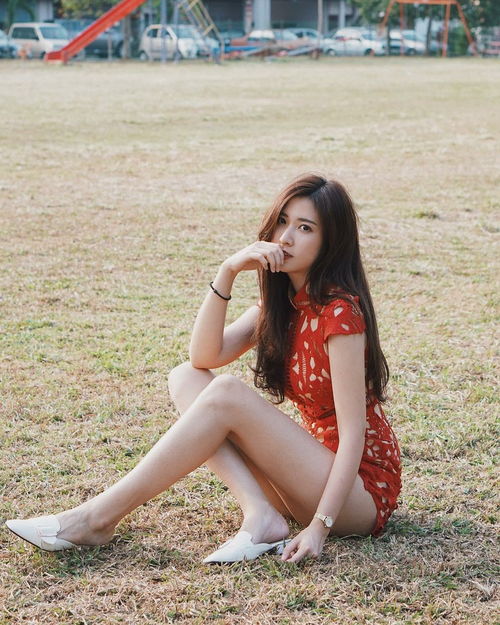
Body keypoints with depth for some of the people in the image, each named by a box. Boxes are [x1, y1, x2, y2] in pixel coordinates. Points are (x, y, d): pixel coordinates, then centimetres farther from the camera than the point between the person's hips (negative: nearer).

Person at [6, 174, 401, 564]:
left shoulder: (339, 311, -17)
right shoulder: (281, 303, 8)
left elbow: (353, 432, -21)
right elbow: (204, 357, -3)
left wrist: (320, 526, -27)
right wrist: (228, 272, -14)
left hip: (363, 489, -8)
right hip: (315, 467, 8)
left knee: (227, 394, -25)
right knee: (187, 378, -5)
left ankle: (98, 519, -18)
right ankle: (260, 514, -18)